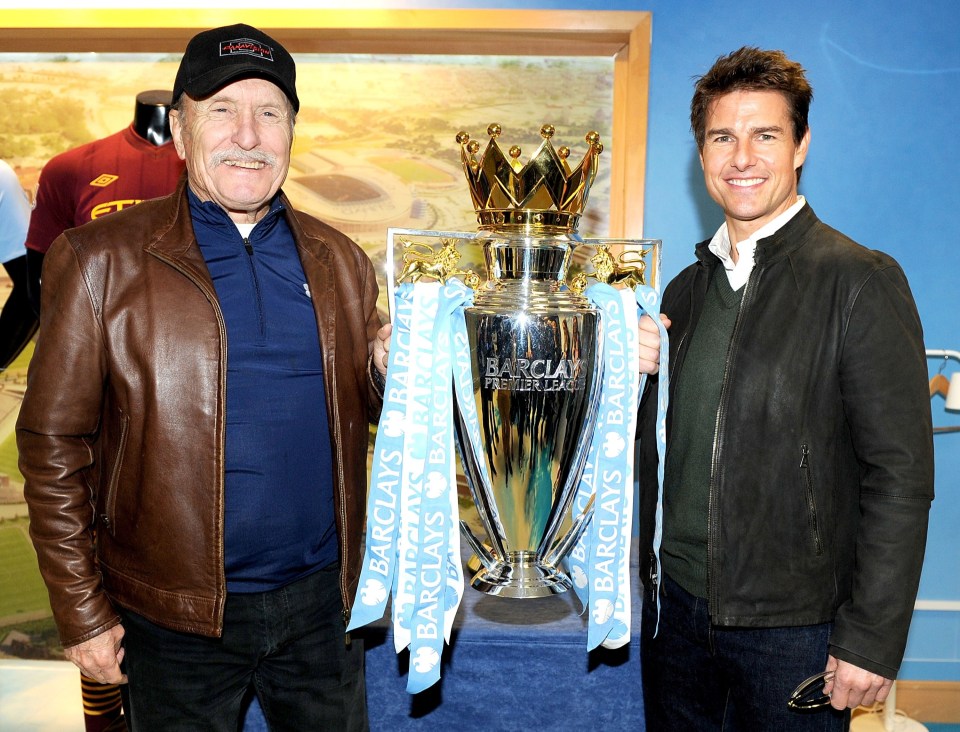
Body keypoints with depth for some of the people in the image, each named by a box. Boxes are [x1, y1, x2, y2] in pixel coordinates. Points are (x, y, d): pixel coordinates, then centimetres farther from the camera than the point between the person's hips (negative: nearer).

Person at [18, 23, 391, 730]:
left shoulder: (340, 260, 3)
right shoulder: (98, 261, -7)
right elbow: (53, 445, -6)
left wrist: (390, 373, -12)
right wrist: (82, 612, -5)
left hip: (320, 597, 3)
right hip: (174, 617, -2)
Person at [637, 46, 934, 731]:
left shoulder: (860, 280, -10)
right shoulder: (686, 289, 8)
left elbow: (901, 475, -13)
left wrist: (872, 640, -14)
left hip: (791, 624, -5)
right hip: (675, 605, 5)